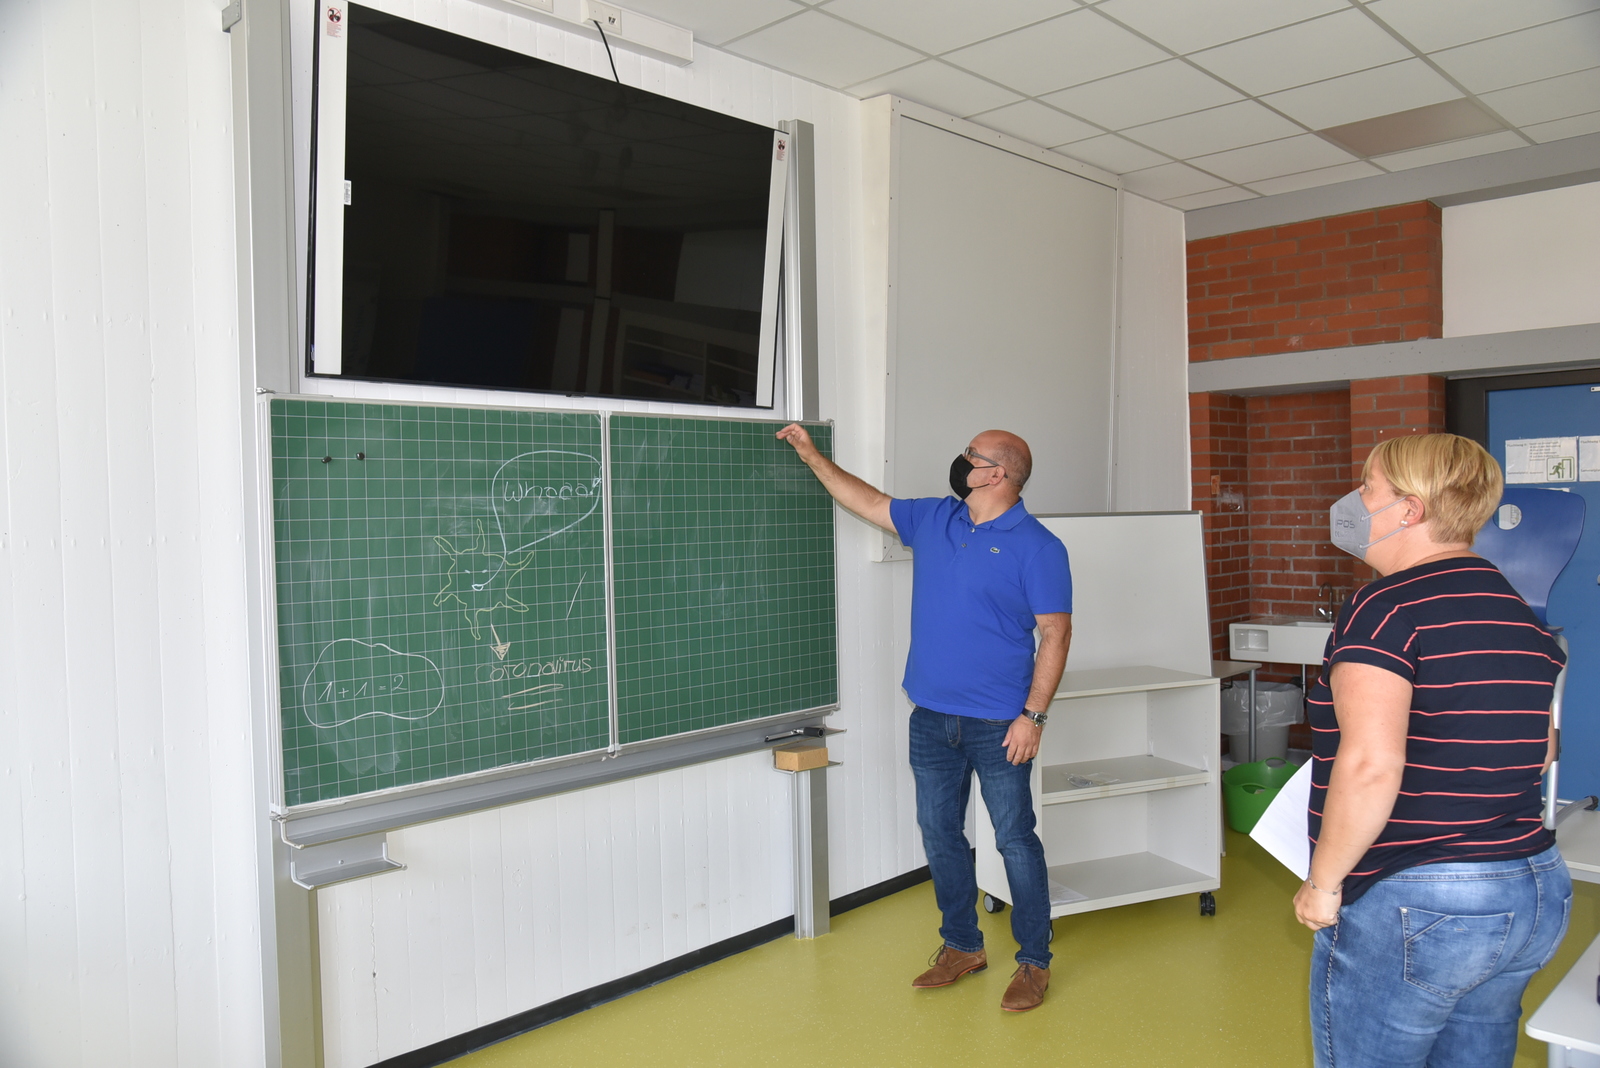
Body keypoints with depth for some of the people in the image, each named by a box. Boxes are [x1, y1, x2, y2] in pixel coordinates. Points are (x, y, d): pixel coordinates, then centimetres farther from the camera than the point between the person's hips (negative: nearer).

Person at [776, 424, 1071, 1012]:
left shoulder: (1037, 546, -10)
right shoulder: (932, 520, 7)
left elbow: (1055, 634, -11)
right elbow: (867, 501, 19)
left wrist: (1033, 715, -16)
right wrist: (812, 454, 19)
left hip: (998, 723, -6)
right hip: (932, 718, 6)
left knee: (1015, 841, 4)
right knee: (940, 835, 14)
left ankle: (1034, 962, 20)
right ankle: (961, 947, 31)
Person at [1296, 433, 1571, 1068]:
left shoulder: (1384, 609, -17)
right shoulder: (1523, 616, 8)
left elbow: (1369, 766, -26)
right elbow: (1538, 755, 19)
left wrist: (1322, 883, -15)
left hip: (1406, 904, -8)